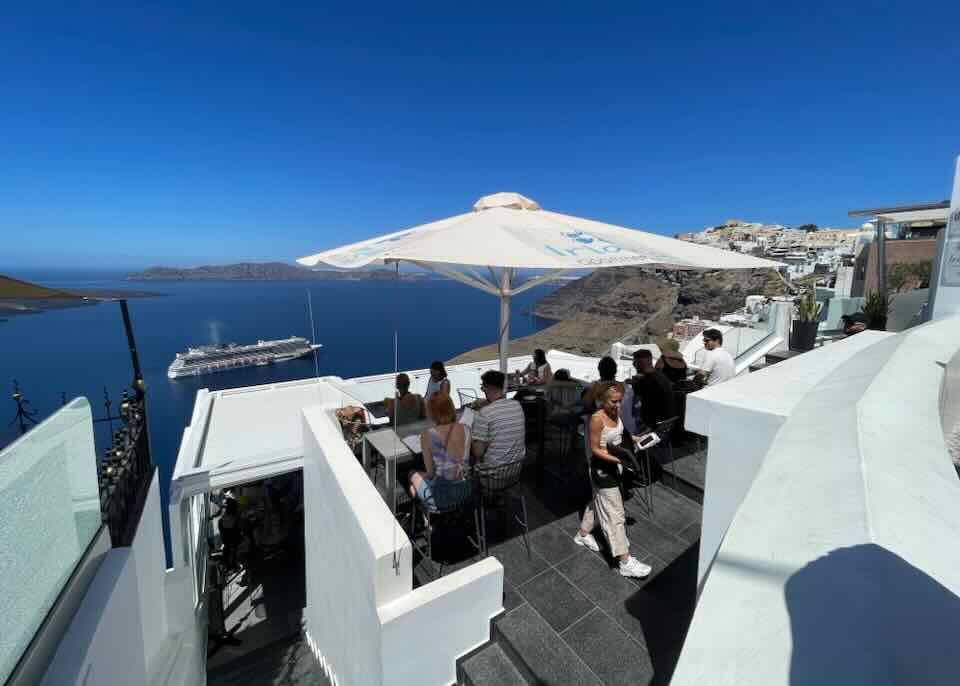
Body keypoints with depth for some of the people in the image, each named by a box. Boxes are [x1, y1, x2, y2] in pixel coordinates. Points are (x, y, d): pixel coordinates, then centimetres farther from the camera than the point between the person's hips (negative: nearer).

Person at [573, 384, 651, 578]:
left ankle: (583, 535, 45)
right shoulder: (597, 419, -26)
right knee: (615, 513, -1)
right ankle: (626, 562, 11)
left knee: (598, 501, 24)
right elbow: (595, 449, -21)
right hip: (602, 467, -9)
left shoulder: (616, 412, -3)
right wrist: (618, 460, -29)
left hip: (612, 465, 9)